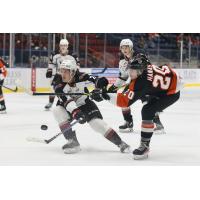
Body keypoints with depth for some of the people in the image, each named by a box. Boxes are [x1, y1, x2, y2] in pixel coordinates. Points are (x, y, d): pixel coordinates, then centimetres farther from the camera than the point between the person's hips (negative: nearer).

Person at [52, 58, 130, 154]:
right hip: (70, 107, 1)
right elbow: (67, 101, -35)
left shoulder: (80, 77, -23)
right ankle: (72, 141, -23)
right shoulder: (59, 85, -24)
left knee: (97, 122, -20)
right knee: (57, 110, -27)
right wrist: (75, 112, -49)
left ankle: (120, 143, -7)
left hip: (85, 104, -1)